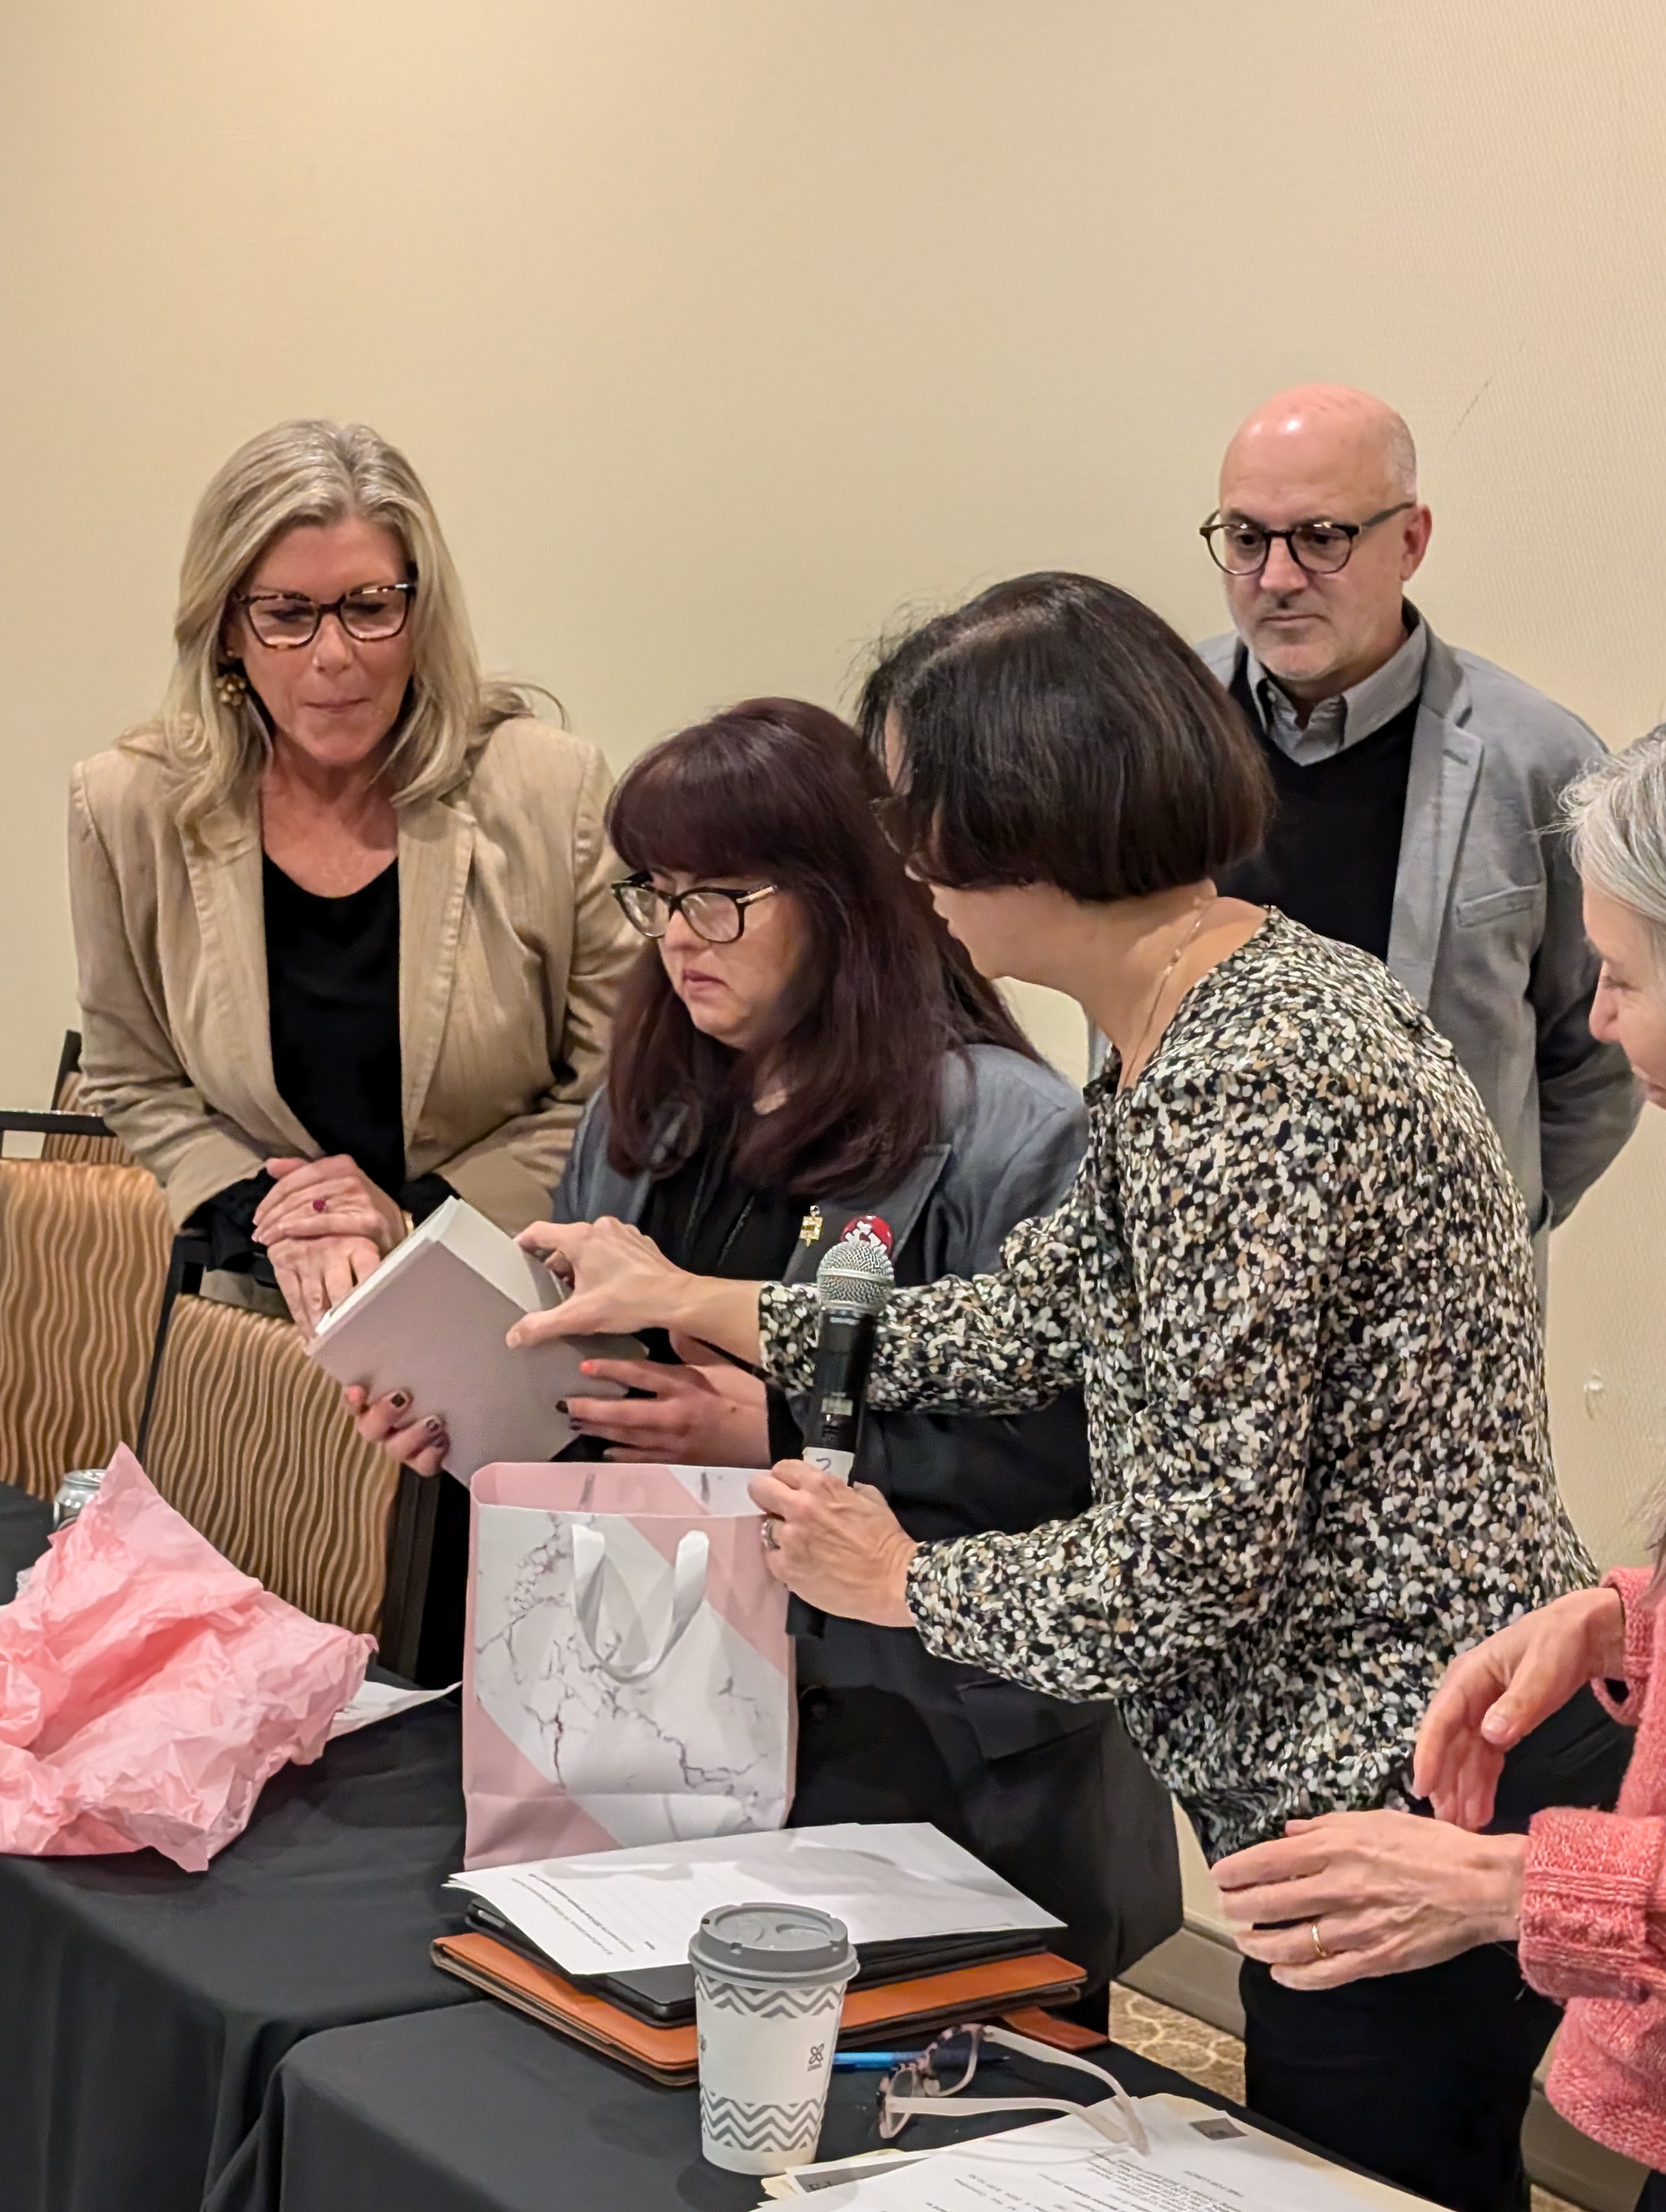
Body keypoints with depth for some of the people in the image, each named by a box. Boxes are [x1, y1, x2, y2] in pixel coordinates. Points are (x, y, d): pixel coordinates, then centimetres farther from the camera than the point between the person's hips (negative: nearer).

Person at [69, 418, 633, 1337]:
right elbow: (137, 1087, 9)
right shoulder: (128, 809, -1)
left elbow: (612, 1091, 1)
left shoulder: (551, 789, -5)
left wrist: (420, 1219, -8)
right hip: (262, 1321, 2)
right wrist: (269, 1224, -7)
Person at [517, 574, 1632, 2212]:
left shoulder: (1241, 1088, -25)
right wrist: (695, 1305, 20)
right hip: (1383, 1777, 10)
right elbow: (1049, 1317, 17)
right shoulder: (1214, 1010, 7)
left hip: (1407, 1804, -10)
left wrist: (908, 1582, -5)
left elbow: (1192, 1569, -23)